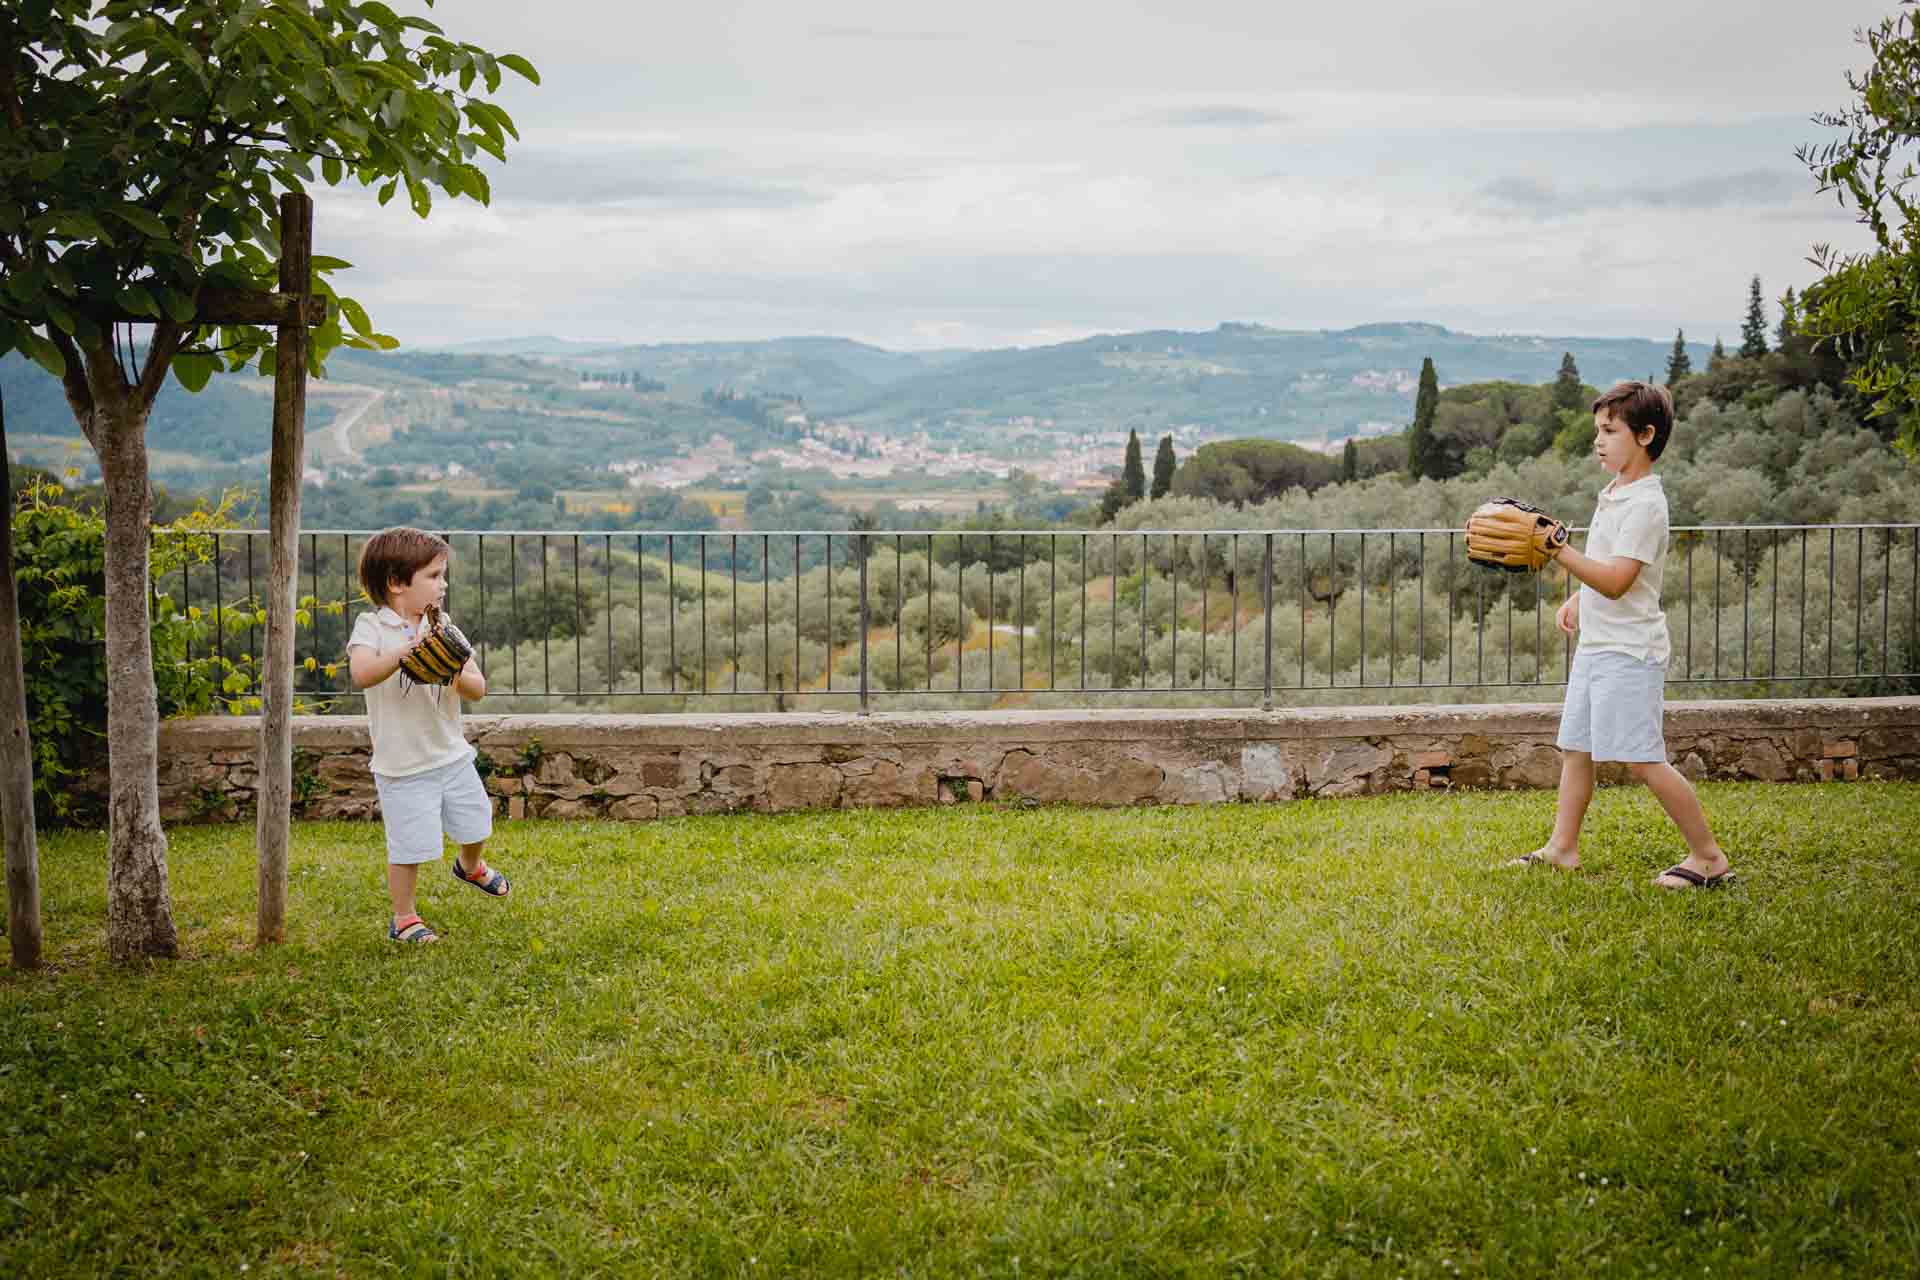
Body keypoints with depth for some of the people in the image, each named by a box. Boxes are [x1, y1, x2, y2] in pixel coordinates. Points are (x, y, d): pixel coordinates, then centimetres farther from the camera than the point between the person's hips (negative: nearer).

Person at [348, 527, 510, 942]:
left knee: (475, 825, 20)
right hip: (403, 766, -5)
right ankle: (403, 918, 20)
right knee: (410, 847, -1)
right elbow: (361, 674, -33)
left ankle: (470, 866, 53)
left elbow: (478, 689, 0)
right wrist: (410, 649, -43)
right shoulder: (372, 627, -12)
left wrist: (459, 676, -23)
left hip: (452, 755, 5)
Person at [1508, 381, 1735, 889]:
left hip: (1628, 651, -10)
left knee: (1644, 760, -9)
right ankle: (1562, 847, 23)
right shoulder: (1614, 493, 13)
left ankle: (1708, 857, 0)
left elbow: (1616, 580, -25)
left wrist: (1560, 551, -29)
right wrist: (1579, 599, 19)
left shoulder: (1645, 504, -17)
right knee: (1575, 748, 13)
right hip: (1596, 644, 10)